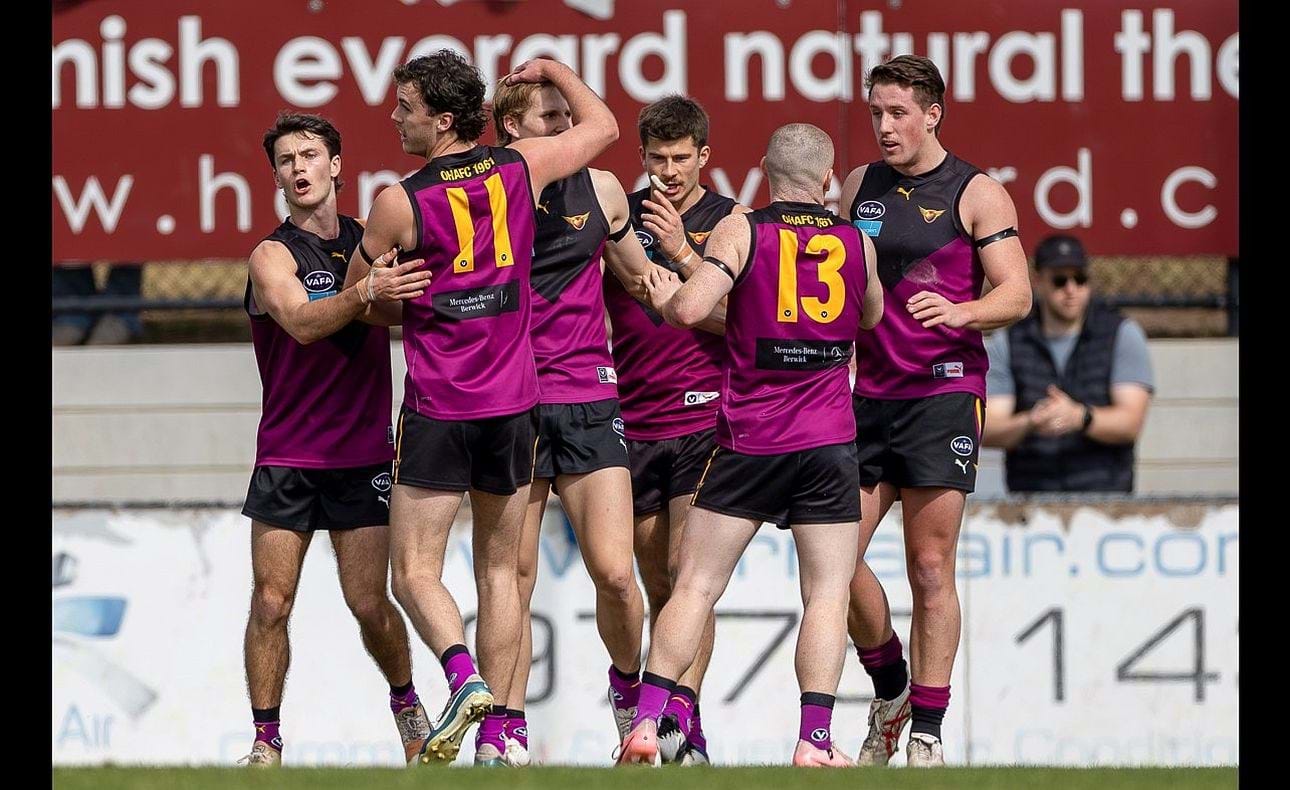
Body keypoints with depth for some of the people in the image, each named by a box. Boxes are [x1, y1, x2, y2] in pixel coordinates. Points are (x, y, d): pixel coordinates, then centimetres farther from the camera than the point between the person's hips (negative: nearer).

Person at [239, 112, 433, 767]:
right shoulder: (272, 256, -4)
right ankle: (266, 741, 2)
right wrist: (367, 294, -41)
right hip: (287, 459, -2)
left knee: (370, 604, -1)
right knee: (271, 603, -7)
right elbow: (301, 322, -24)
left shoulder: (372, 244, 8)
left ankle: (406, 702, 24)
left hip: (364, 459, 2)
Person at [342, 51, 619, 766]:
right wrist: (552, 71, 34)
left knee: (414, 573, 0)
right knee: (498, 570, 12)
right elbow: (603, 125, 19)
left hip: (437, 410, -4)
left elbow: (355, 296, 5)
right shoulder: (522, 167, 0)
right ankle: (494, 735, 9)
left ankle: (464, 678, -26)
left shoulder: (400, 203, -11)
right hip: (513, 404, 4)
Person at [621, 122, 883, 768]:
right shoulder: (857, 243, 7)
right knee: (827, 593, 3)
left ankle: (646, 722, -3)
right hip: (828, 442, 1)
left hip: (748, 441, -1)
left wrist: (664, 298, 6)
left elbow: (689, 309, -15)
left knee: (694, 587, 5)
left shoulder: (742, 230, -3)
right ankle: (815, 737, -9)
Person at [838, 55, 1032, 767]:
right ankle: (890, 692, 21)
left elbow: (1016, 295, -6)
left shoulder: (977, 195, -1)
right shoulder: (859, 187, 13)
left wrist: (961, 313, -25)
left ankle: (926, 733, -1)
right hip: (867, 394, 5)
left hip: (942, 393, -5)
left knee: (930, 567, -5)